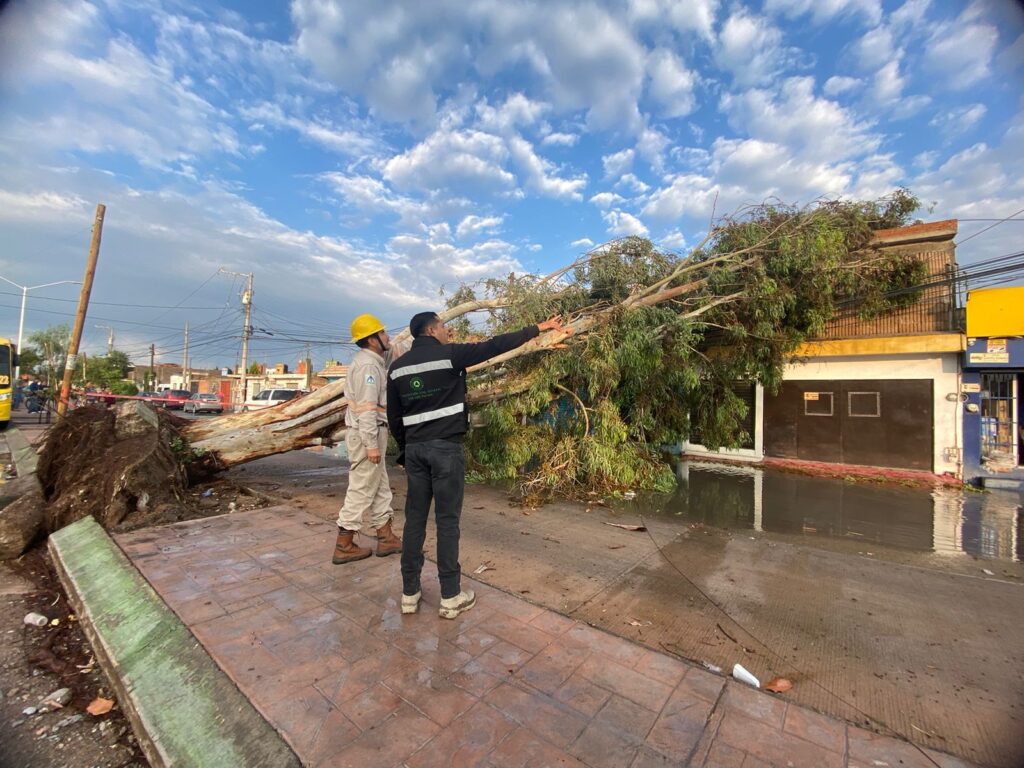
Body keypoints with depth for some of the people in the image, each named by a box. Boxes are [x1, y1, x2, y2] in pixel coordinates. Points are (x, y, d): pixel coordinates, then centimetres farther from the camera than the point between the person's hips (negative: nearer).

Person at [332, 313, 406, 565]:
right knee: (361, 489, 0)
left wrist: (388, 346, 10)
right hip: (366, 433, -10)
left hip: (371, 432, 10)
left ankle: (386, 538, 23)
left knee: (380, 486, 14)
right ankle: (344, 546, 12)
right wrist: (372, 445, -24)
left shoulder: (373, 360, 12)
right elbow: (366, 408, -23)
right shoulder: (367, 365, -18)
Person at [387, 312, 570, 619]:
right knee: (447, 520, 2)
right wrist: (538, 329, 1)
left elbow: (394, 417, 11)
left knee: (415, 518, 12)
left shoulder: (397, 367, 8)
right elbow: (495, 346, -7)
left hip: (414, 449, 6)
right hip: (446, 447, -5)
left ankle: (410, 593, 21)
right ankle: (451, 597, 12)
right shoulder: (449, 355, -8)